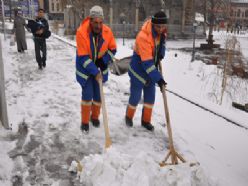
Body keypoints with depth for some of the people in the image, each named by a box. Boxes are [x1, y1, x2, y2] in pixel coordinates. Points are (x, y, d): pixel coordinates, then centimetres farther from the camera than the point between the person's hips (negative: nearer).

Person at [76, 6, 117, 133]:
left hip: (100, 67, 3)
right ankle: (85, 121, 11)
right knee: (87, 94, -7)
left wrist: (104, 60, -16)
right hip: (85, 68, -3)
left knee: (98, 94, 8)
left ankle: (95, 117, 31)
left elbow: (112, 49, 1)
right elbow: (83, 57, -26)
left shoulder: (107, 31, -15)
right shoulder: (81, 32, -26)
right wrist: (95, 72, -31)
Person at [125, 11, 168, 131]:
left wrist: (161, 55, -7)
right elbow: (147, 62, -34)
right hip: (139, 70, -6)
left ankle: (146, 120, 29)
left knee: (150, 97, 11)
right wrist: (158, 78, -37)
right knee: (135, 97, 6)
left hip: (151, 70, 7)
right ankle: (129, 117, 33)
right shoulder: (143, 37, -32)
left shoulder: (161, 32, -8)